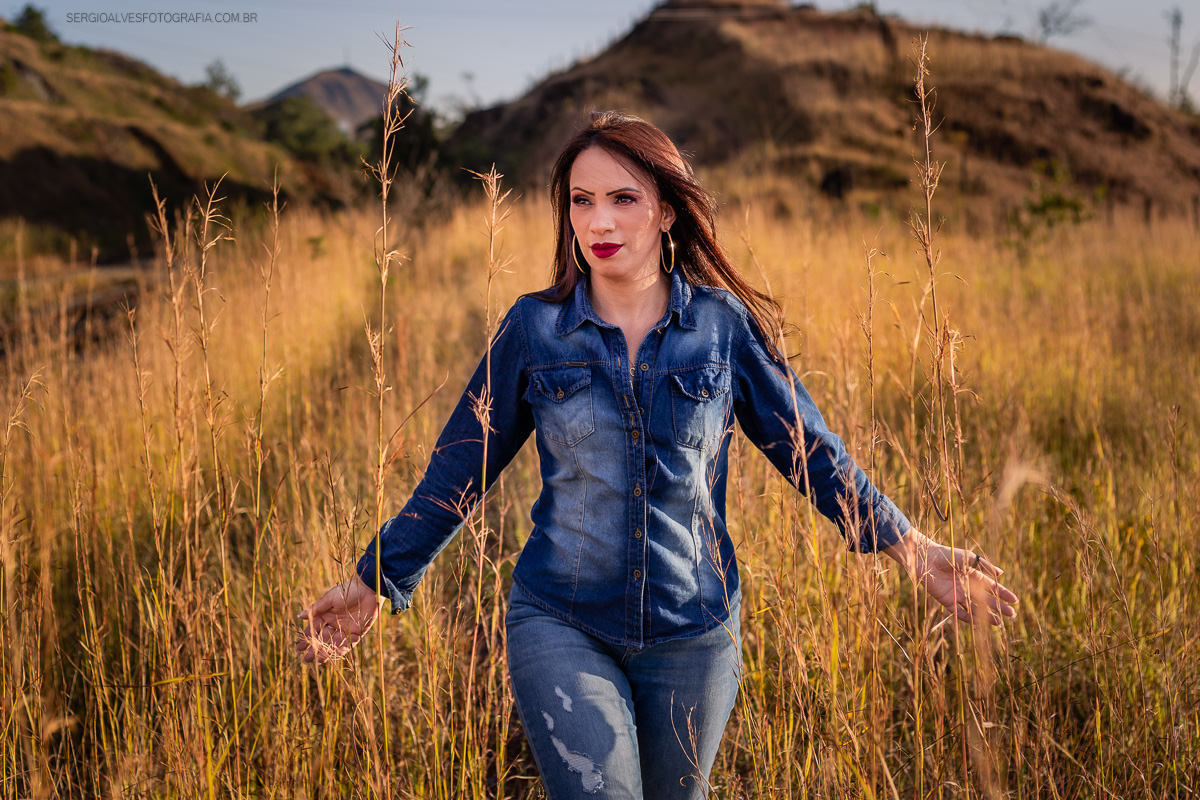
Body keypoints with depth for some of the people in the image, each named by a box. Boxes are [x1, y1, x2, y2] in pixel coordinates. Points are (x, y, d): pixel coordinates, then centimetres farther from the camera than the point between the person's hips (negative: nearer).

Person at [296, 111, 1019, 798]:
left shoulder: (725, 325, -1)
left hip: (691, 634, 1)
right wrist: (377, 582, 7)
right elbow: (460, 470, 5)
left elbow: (811, 452, 5)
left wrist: (912, 549, 0)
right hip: (561, 627, -1)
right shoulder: (534, 328, -1)